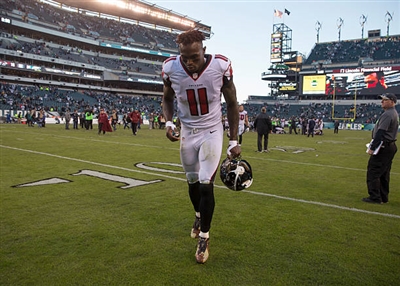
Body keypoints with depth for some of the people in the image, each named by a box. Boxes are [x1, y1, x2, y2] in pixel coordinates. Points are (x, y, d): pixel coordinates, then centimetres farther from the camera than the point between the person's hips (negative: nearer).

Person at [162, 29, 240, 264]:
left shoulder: (220, 66, -20)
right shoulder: (171, 68, -16)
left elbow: (232, 104, -6)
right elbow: (167, 99, 5)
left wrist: (234, 141, -6)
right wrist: (169, 122, -15)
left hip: (212, 132, -2)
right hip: (187, 132, 3)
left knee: (206, 184, -8)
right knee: (192, 180, 15)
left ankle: (204, 237, 12)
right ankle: (199, 217, 45)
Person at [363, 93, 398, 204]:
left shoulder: (387, 114, -16)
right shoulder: (394, 113, 16)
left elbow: (380, 132, -22)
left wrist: (372, 147, -21)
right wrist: (374, 145, 15)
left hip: (383, 147, -10)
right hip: (391, 146, 10)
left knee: (373, 171, -6)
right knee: (384, 172, 15)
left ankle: (375, 197, -3)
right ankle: (383, 197, 21)